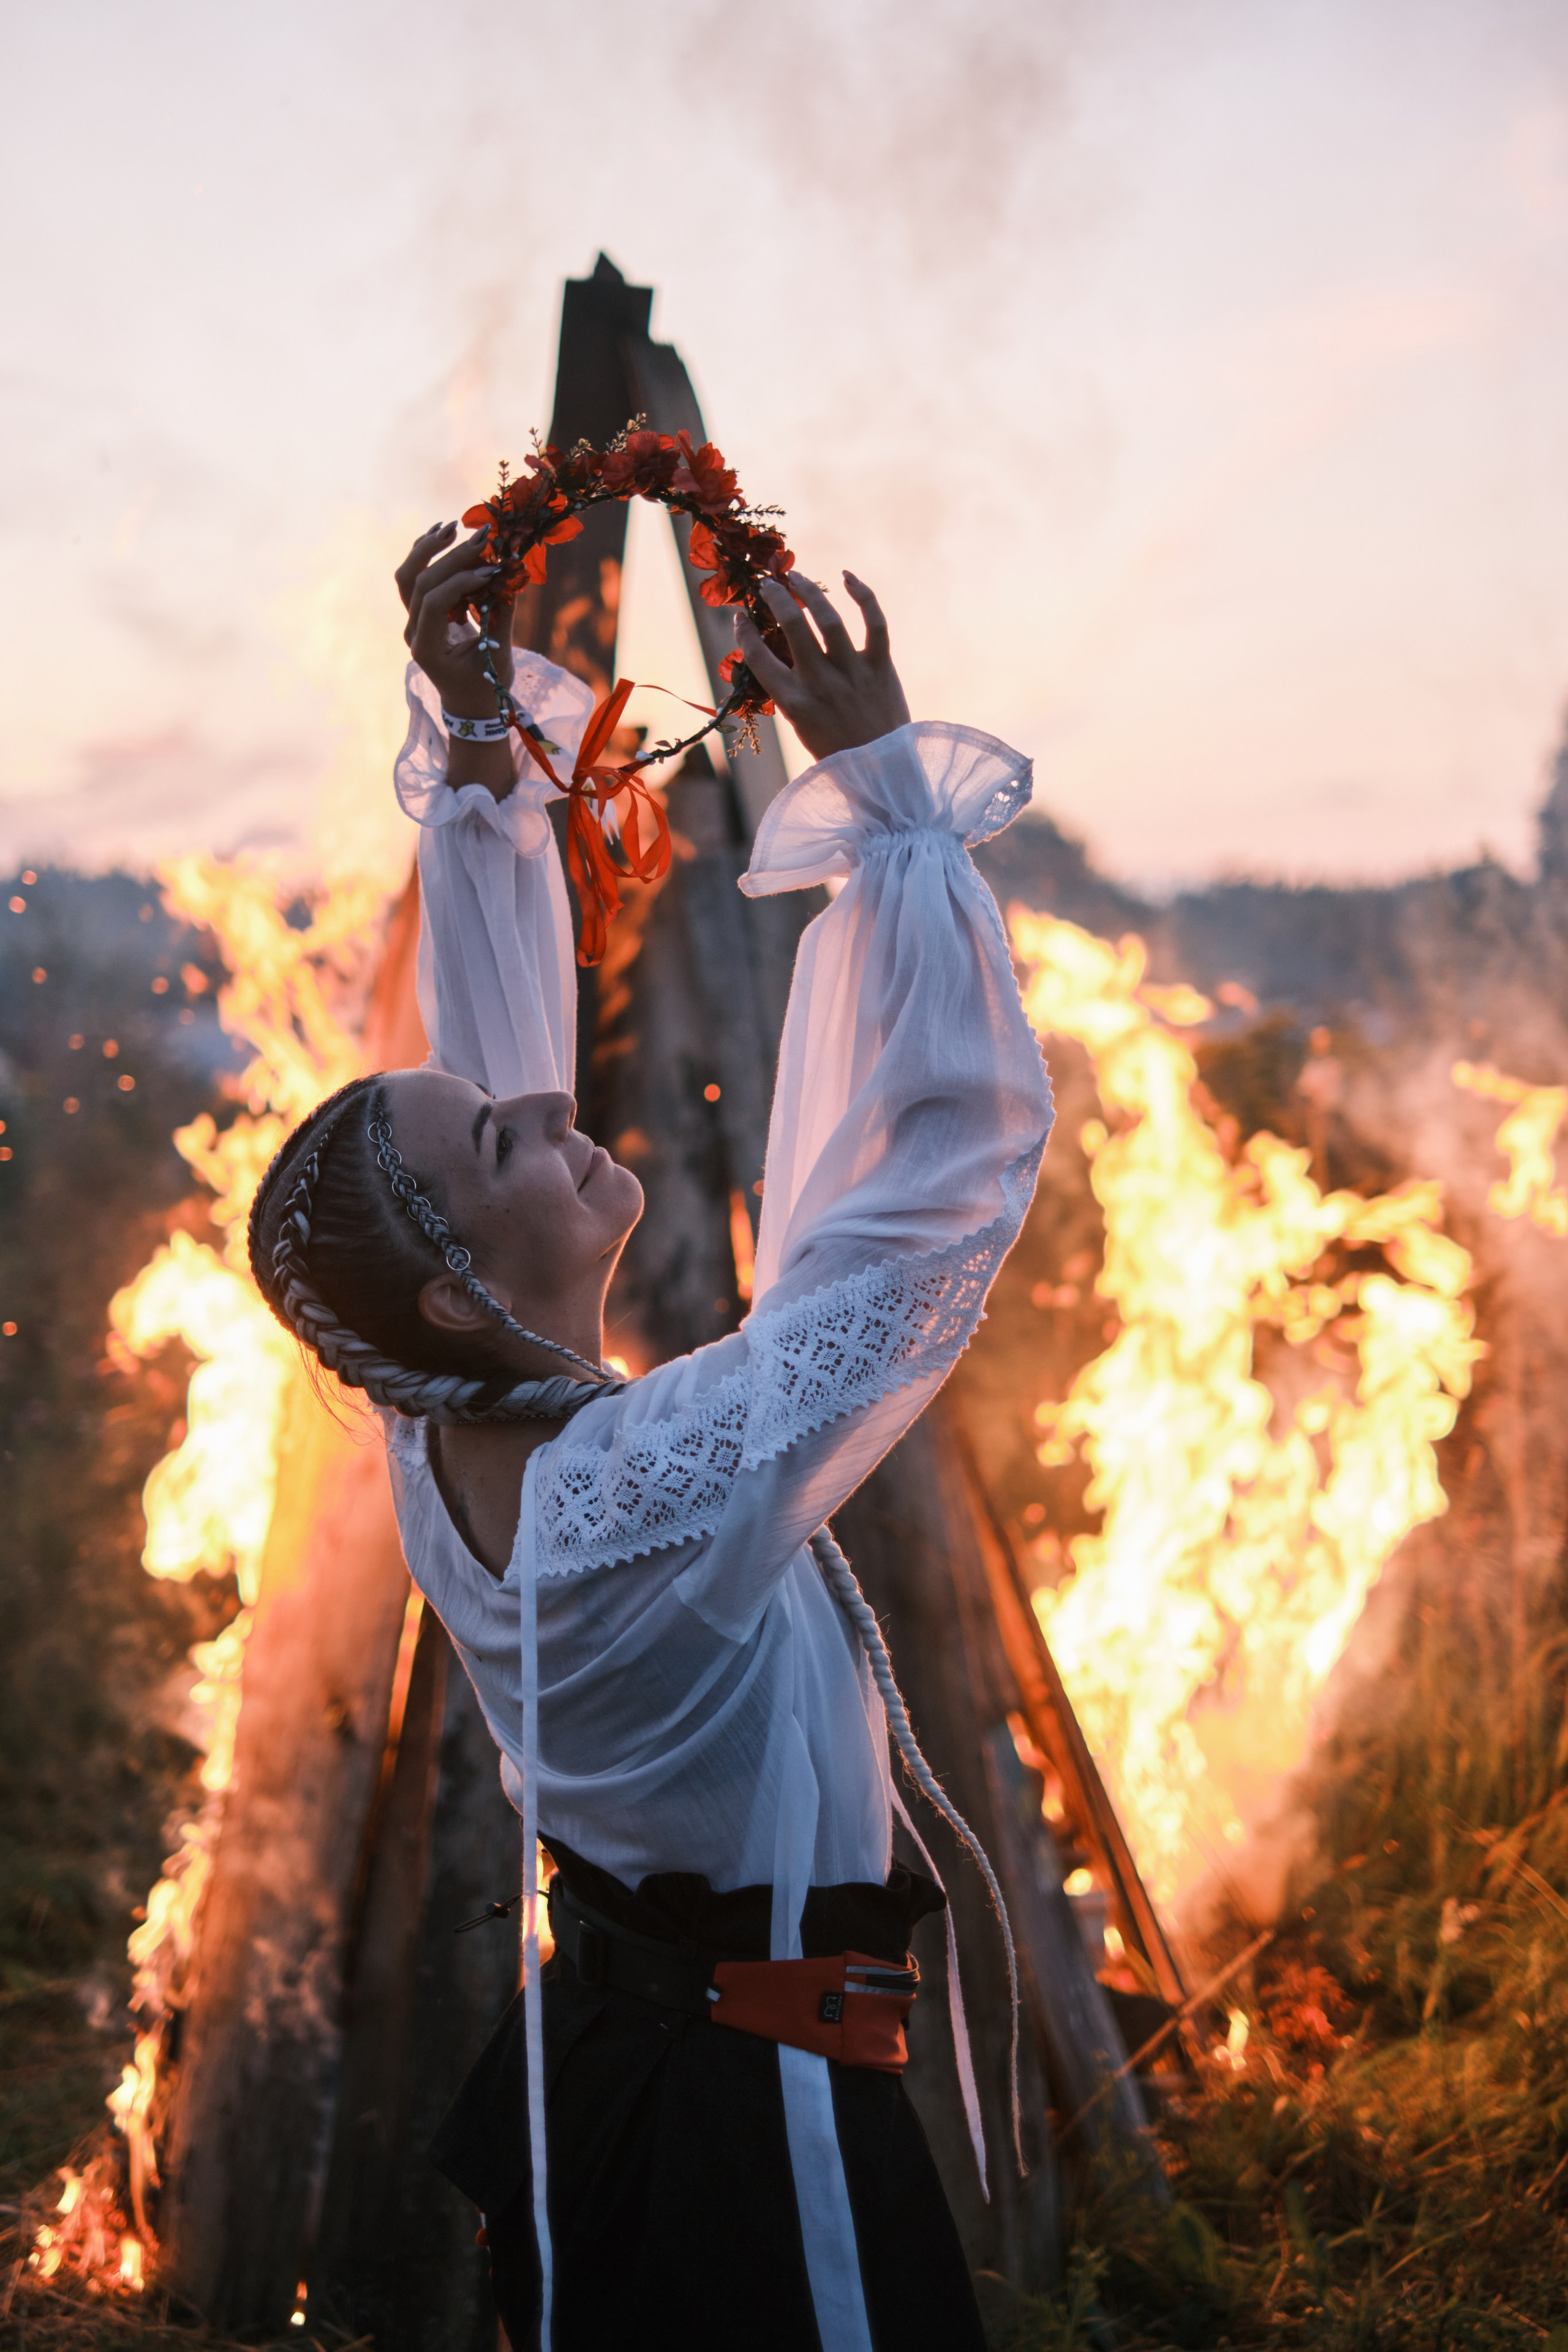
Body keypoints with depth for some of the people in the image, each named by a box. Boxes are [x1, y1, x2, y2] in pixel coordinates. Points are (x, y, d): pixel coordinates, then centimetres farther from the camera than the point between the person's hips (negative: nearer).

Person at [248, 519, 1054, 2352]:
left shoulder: (441, 1452, -11)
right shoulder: (674, 1484, -33)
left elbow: (493, 1027, -3)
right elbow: (959, 1155, -32)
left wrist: (472, 730, -6)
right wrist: (884, 772, -29)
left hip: (588, 2051, 8)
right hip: (753, 2136, -8)